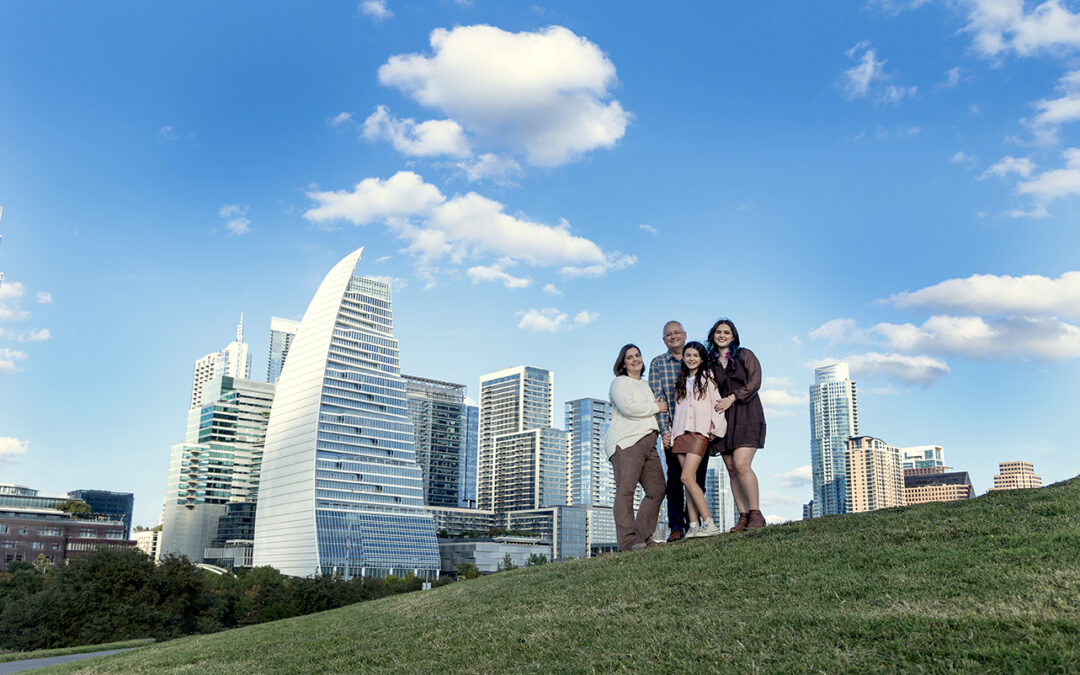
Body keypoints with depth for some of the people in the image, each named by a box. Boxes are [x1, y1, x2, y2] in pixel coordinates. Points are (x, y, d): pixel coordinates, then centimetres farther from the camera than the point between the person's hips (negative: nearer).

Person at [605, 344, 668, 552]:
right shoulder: (620, 383, 3)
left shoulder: (645, 385, 29)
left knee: (657, 490, 4)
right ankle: (628, 540, -21)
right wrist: (655, 407, -3)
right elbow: (628, 408, -14)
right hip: (626, 442, -8)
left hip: (647, 444, 9)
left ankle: (642, 536, 11)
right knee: (625, 490, -15)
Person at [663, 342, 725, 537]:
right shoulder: (681, 381, 23)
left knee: (687, 477, -18)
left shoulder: (707, 376, 10)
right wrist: (670, 432, 13)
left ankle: (709, 523, -18)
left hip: (699, 431, -5)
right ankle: (694, 526, -3)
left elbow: (716, 402, 3)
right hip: (680, 433, 5)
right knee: (690, 480, -2)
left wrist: (715, 426, -8)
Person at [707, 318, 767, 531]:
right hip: (723, 418, 4)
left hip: (746, 414, -4)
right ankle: (743, 517, 3)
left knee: (741, 465, -18)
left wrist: (732, 398, -13)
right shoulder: (711, 362, 15)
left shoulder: (745, 355, 6)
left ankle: (756, 514, -10)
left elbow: (755, 382, -4)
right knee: (731, 470, -1)